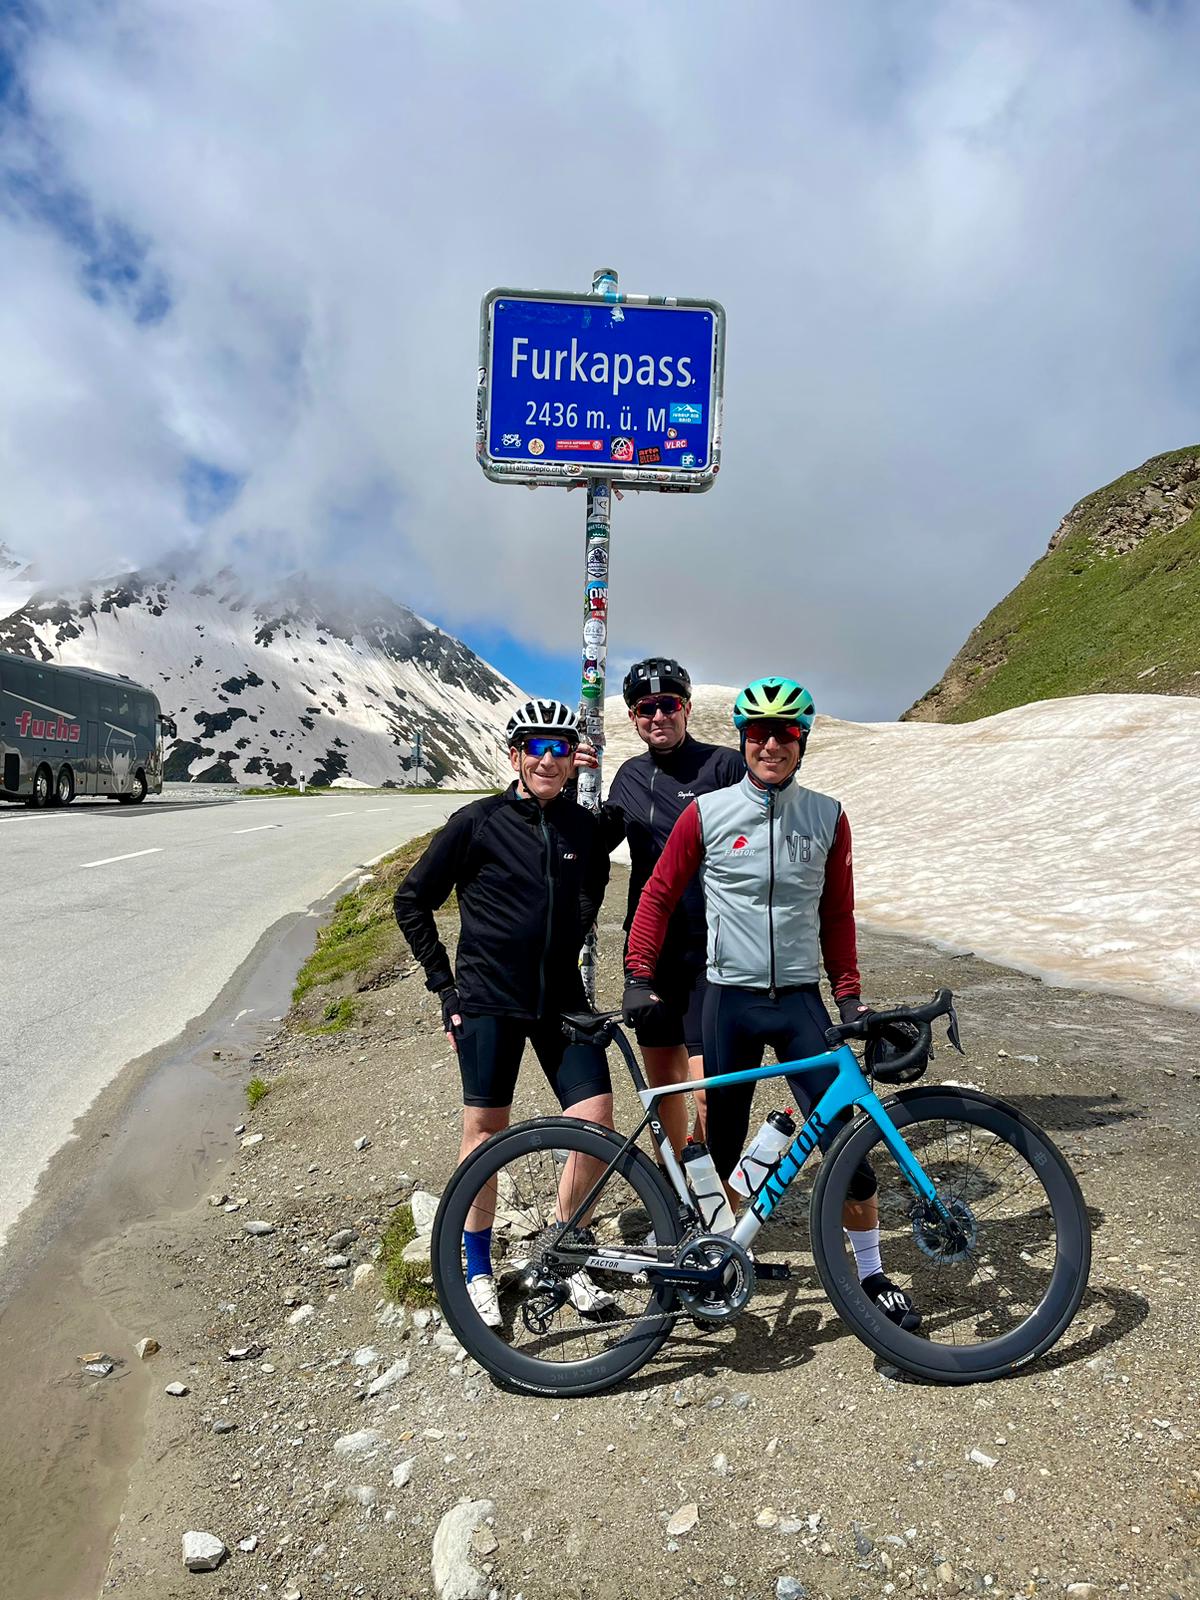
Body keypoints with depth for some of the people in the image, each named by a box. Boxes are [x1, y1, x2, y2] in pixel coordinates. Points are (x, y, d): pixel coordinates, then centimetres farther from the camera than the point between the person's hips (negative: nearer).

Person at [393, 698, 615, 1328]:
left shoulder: (585, 827, 4)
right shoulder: (478, 822, -7)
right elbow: (412, 901, 0)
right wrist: (445, 987, -1)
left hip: (560, 999, 3)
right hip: (489, 1001, -3)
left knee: (595, 1122, -3)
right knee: (485, 1133, 6)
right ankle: (478, 1271, 26)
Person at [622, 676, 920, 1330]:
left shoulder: (827, 817, 3)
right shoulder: (707, 813, -3)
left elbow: (837, 914, 10)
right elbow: (658, 897, 3)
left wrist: (850, 995, 6)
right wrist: (638, 978, -4)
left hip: (800, 999, 1)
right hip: (729, 999, -1)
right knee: (722, 1145, 9)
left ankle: (871, 1275, 20)